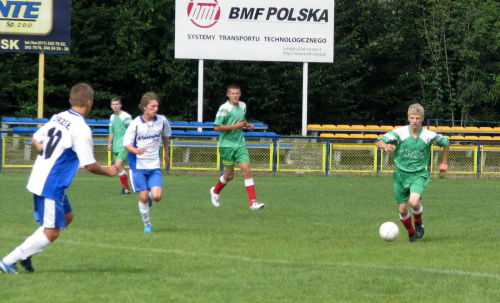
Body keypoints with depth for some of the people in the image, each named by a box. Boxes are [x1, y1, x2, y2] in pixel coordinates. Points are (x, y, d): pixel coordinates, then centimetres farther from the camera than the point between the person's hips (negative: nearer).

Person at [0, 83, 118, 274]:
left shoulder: (57, 117, 7)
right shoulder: (81, 129, -17)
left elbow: (35, 139, 18)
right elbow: (90, 165, -14)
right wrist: (109, 172, 4)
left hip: (37, 178, 9)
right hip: (51, 185, -9)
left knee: (67, 217, 22)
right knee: (51, 232, -2)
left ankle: (25, 253, 16)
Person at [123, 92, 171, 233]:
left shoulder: (162, 121, -2)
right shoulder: (136, 124, -10)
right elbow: (126, 143, -7)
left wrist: (166, 153, 30)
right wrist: (136, 150, -28)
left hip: (154, 166, 2)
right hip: (138, 166, -2)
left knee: (157, 196, -13)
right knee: (143, 197, -5)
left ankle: (150, 197, 24)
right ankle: (147, 224, 14)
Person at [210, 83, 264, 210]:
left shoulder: (242, 106, 8)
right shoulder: (224, 108, -14)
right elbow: (216, 127, -17)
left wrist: (247, 125, 5)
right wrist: (235, 126, -21)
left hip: (240, 144, 5)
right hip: (227, 144, -5)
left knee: (246, 171, -7)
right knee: (229, 175, 5)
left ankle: (253, 202, -12)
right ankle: (215, 191, 35)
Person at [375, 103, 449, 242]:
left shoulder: (429, 136, -10)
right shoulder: (400, 132, -12)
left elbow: (446, 142, 10)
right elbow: (379, 141, -19)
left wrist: (444, 162, 14)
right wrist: (385, 146, -42)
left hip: (419, 174, -2)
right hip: (401, 174, 2)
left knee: (414, 202, -26)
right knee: (402, 209, 4)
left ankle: (418, 222, 7)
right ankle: (411, 233, 32)